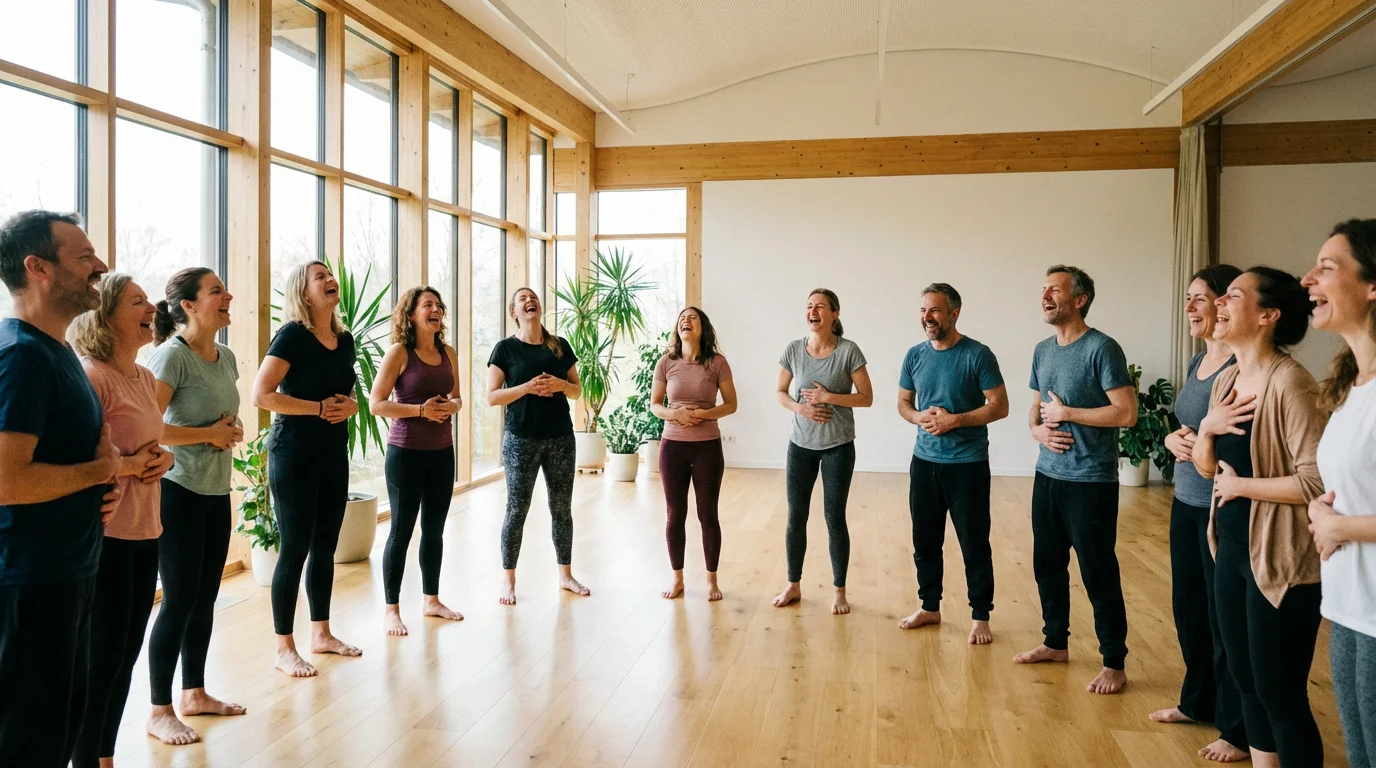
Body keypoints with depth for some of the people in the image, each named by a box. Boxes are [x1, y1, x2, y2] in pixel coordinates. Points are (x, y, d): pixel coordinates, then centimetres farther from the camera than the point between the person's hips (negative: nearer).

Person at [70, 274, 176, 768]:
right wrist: (125, 465, -22)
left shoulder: (145, 378, 11)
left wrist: (163, 458, 2)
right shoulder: (90, 376, -15)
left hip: (144, 531, 8)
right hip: (104, 535, -8)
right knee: (102, 658, 2)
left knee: (127, 654, 16)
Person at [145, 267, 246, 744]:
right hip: (178, 490, -8)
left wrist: (233, 432, 1)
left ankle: (194, 693, 28)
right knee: (179, 600, -1)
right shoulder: (172, 355, -15)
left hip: (216, 491, 8)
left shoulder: (226, 358, 8)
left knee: (205, 597, 14)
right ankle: (159, 712, 12)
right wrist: (208, 434, -18)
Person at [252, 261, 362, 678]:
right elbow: (261, 394, -19)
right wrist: (319, 407, -19)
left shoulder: (345, 338, 9)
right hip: (294, 452, -7)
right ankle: (284, 648, 10)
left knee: (326, 546, 13)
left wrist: (350, 405, -2)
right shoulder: (292, 335, -12)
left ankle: (321, 633, 27)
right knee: (296, 548, -1)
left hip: (334, 452, 7)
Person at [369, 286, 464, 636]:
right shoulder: (399, 352, -9)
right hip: (406, 452, -5)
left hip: (442, 451, 6)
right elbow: (376, 403, -12)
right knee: (402, 530, 1)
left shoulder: (448, 353, 7)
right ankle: (391, 609, 13)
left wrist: (452, 405, -6)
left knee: (434, 528, 13)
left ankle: (431, 599, 27)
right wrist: (420, 410, -21)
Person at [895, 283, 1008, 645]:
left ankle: (980, 616, 18)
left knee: (974, 543, 4)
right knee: (925, 540, 13)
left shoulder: (978, 355, -10)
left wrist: (955, 419, -19)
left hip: (968, 464, -5)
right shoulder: (915, 355, 4)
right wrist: (920, 417, -8)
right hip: (924, 461, 5)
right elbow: (903, 403, 13)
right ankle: (929, 607, 29)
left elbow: (999, 407, -10)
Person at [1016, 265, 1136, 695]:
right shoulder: (1043, 351, 10)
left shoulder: (1101, 349, -12)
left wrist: (1066, 412, -14)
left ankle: (1114, 664, 14)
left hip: (1091, 481, -7)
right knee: (1047, 564, 16)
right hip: (1047, 476, 7)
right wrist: (1039, 431, -4)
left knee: (1098, 573, 0)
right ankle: (1055, 643, 32)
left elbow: (1127, 413, -18)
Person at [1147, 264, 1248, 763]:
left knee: (1224, 615, 4)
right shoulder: (1197, 362, 10)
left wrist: (1206, 444, -26)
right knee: (1188, 605, 18)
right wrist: (1174, 440, -1)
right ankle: (1197, 701, 37)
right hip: (1186, 500, 8)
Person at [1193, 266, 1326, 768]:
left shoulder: (1288, 383, -19)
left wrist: (1241, 485, -15)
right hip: (1231, 551, 8)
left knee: (1280, 694, 5)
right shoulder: (1227, 379, 7)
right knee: (1246, 680, 19)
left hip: (1279, 561, -8)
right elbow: (1206, 467, 12)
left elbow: (1316, 481, -27)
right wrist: (1207, 427, -7)